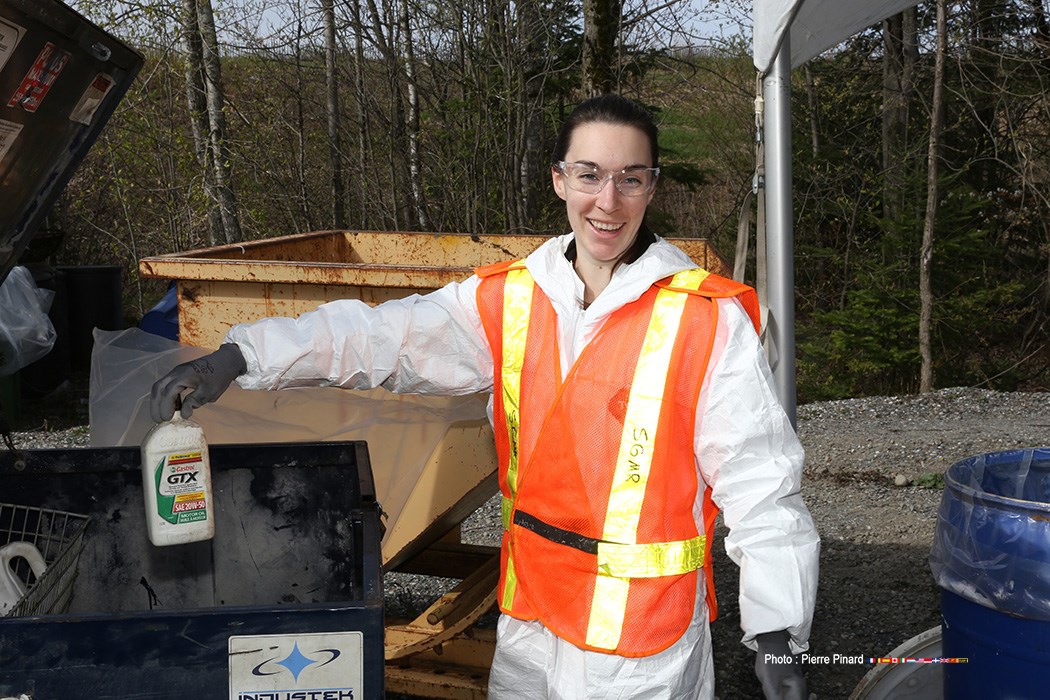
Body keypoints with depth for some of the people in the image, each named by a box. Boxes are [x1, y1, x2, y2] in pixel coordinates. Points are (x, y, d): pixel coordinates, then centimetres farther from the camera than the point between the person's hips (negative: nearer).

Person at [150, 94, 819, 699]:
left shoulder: (709, 319, -12)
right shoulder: (508, 300, 0)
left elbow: (759, 481, -12)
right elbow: (383, 335, 0)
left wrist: (778, 634, -14)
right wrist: (238, 358, -10)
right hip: (528, 621, 4)